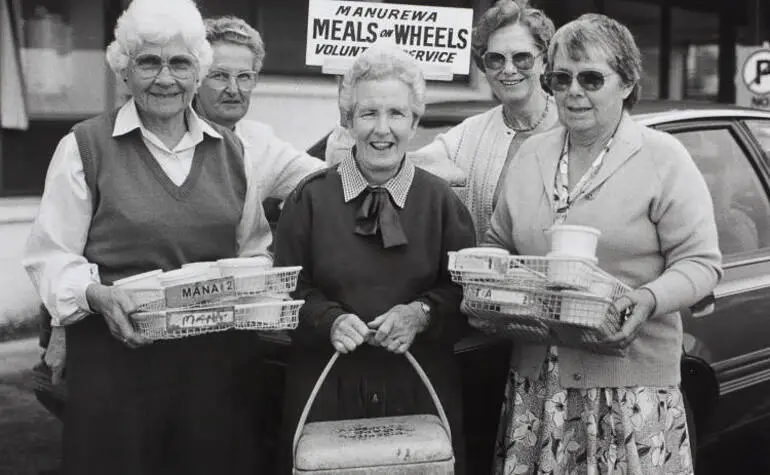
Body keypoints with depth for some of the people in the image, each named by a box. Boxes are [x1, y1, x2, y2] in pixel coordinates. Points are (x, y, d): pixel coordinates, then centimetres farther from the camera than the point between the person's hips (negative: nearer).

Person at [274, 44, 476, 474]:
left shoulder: (441, 200, 2)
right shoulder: (310, 198, 1)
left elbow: (468, 291, 2)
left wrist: (421, 314, -15)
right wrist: (331, 320, -16)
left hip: (420, 389, 1)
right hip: (328, 388, 0)